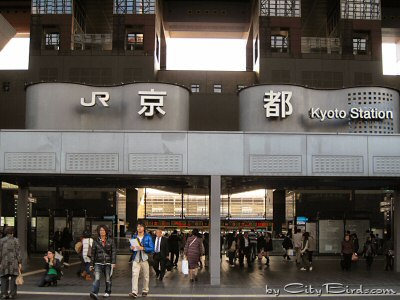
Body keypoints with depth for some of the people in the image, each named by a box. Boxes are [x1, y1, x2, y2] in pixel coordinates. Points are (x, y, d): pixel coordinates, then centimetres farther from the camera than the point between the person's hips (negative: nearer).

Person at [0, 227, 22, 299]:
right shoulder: (15, 240, 1)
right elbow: (18, 252, -3)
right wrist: (20, 263, -2)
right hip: (13, 262, -2)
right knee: (13, 278, 0)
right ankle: (12, 293, -5)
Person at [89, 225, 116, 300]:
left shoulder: (110, 241, 4)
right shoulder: (96, 241, 6)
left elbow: (114, 251, 1)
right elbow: (93, 253, 10)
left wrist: (113, 262, -9)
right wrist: (91, 264, 8)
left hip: (108, 263, 0)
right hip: (98, 263, 0)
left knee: (108, 279, 9)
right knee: (97, 278, -16)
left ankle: (107, 292, 26)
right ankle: (94, 293, -25)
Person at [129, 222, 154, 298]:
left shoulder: (148, 237, 0)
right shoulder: (134, 237, 9)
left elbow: (152, 248, -6)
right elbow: (131, 246, 18)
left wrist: (143, 248, -20)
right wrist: (131, 248, -6)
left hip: (145, 259, -1)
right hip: (136, 259, 1)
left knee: (146, 276, 7)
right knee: (134, 274, -12)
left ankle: (145, 291, 23)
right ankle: (134, 292, -17)